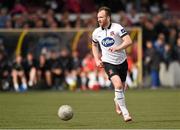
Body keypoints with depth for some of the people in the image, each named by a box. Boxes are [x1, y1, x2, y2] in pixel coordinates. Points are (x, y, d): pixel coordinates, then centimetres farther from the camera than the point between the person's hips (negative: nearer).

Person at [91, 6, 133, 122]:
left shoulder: (117, 28, -12)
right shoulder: (96, 32, 0)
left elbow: (129, 41, -21)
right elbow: (94, 45, 20)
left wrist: (117, 48, -36)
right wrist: (97, 59, 7)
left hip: (122, 61, 0)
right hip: (108, 63, 0)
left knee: (122, 87, 14)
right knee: (118, 85, -21)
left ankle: (118, 103, 48)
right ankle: (125, 113, -15)